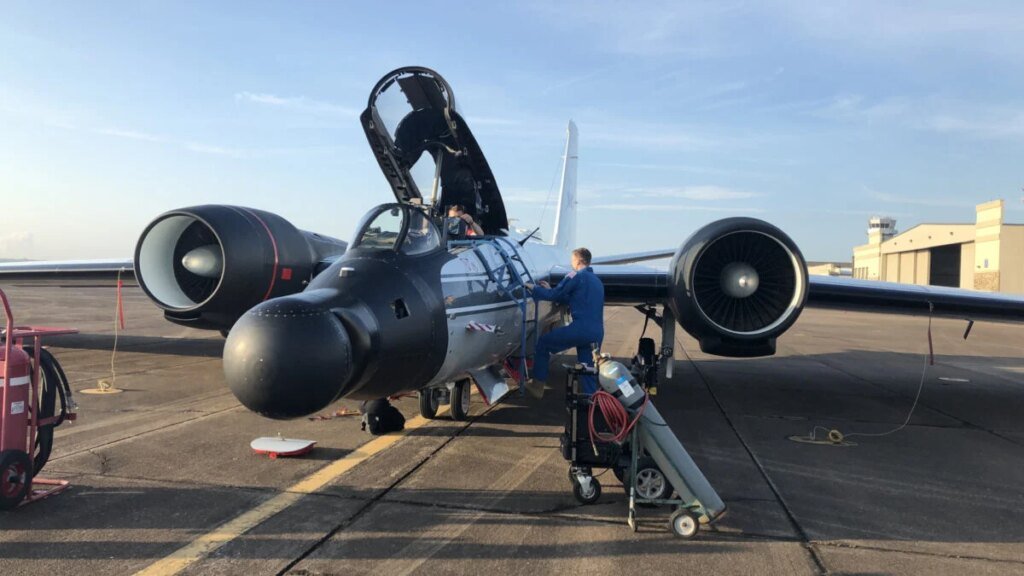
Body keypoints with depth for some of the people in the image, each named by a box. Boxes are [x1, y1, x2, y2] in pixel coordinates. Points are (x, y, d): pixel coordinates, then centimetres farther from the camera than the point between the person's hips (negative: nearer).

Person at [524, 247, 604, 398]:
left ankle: (538, 386, 14)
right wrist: (551, 290, 35)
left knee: (543, 343, 10)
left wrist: (534, 288, 14)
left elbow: (554, 296, -1)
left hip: (581, 328, -7)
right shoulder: (596, 280, 24)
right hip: (597, 333, 7)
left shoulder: (576, 276, -1)